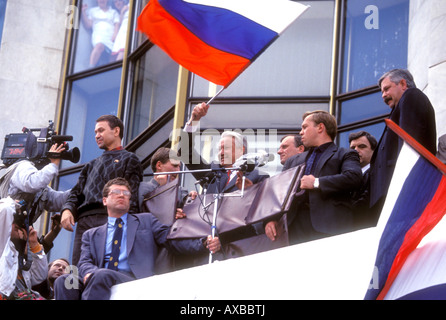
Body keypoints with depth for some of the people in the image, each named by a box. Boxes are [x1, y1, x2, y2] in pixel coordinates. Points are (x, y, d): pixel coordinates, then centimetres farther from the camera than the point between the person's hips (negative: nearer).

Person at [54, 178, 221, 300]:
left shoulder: (145, 221, 25)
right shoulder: (92, 235, 29)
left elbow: (174, 241, 13)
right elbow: (84, 263, 14)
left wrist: (205, 243, -7)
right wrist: (89, 273, -13)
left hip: (134, 279, -3)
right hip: (96, 281, 3)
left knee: (101, 276, -36)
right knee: (64, 281, -28)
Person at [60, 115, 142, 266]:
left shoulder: (129, 159, 15)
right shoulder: (91, 165, 34)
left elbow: (132, 196, 1)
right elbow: (77, 192, 24)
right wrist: (67, 209, 1)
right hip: (84, 221, 6)